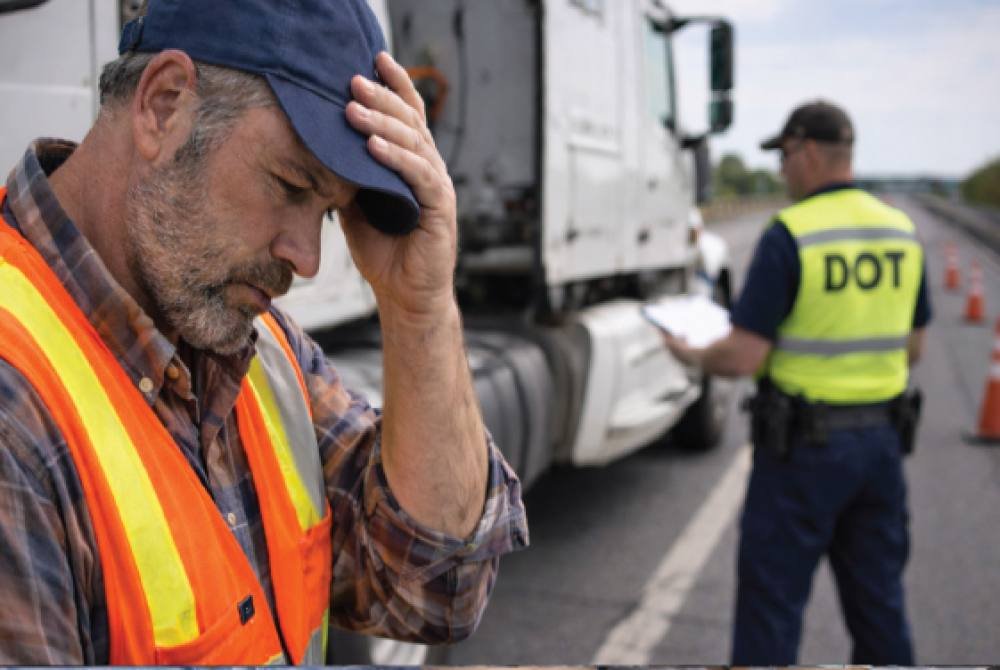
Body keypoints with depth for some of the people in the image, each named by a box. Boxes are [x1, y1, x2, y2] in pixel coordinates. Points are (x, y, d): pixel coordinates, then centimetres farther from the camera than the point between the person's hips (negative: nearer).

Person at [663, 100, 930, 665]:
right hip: (882, 437, 6)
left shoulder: (789, 236, -16)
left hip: (804, 445, -6)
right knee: (878, 593, 18)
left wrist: (692, 355, 1)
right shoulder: (902, 231, 4)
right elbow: (913, 348, 12)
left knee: (773, 596, 5)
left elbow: (743, 357, -18)